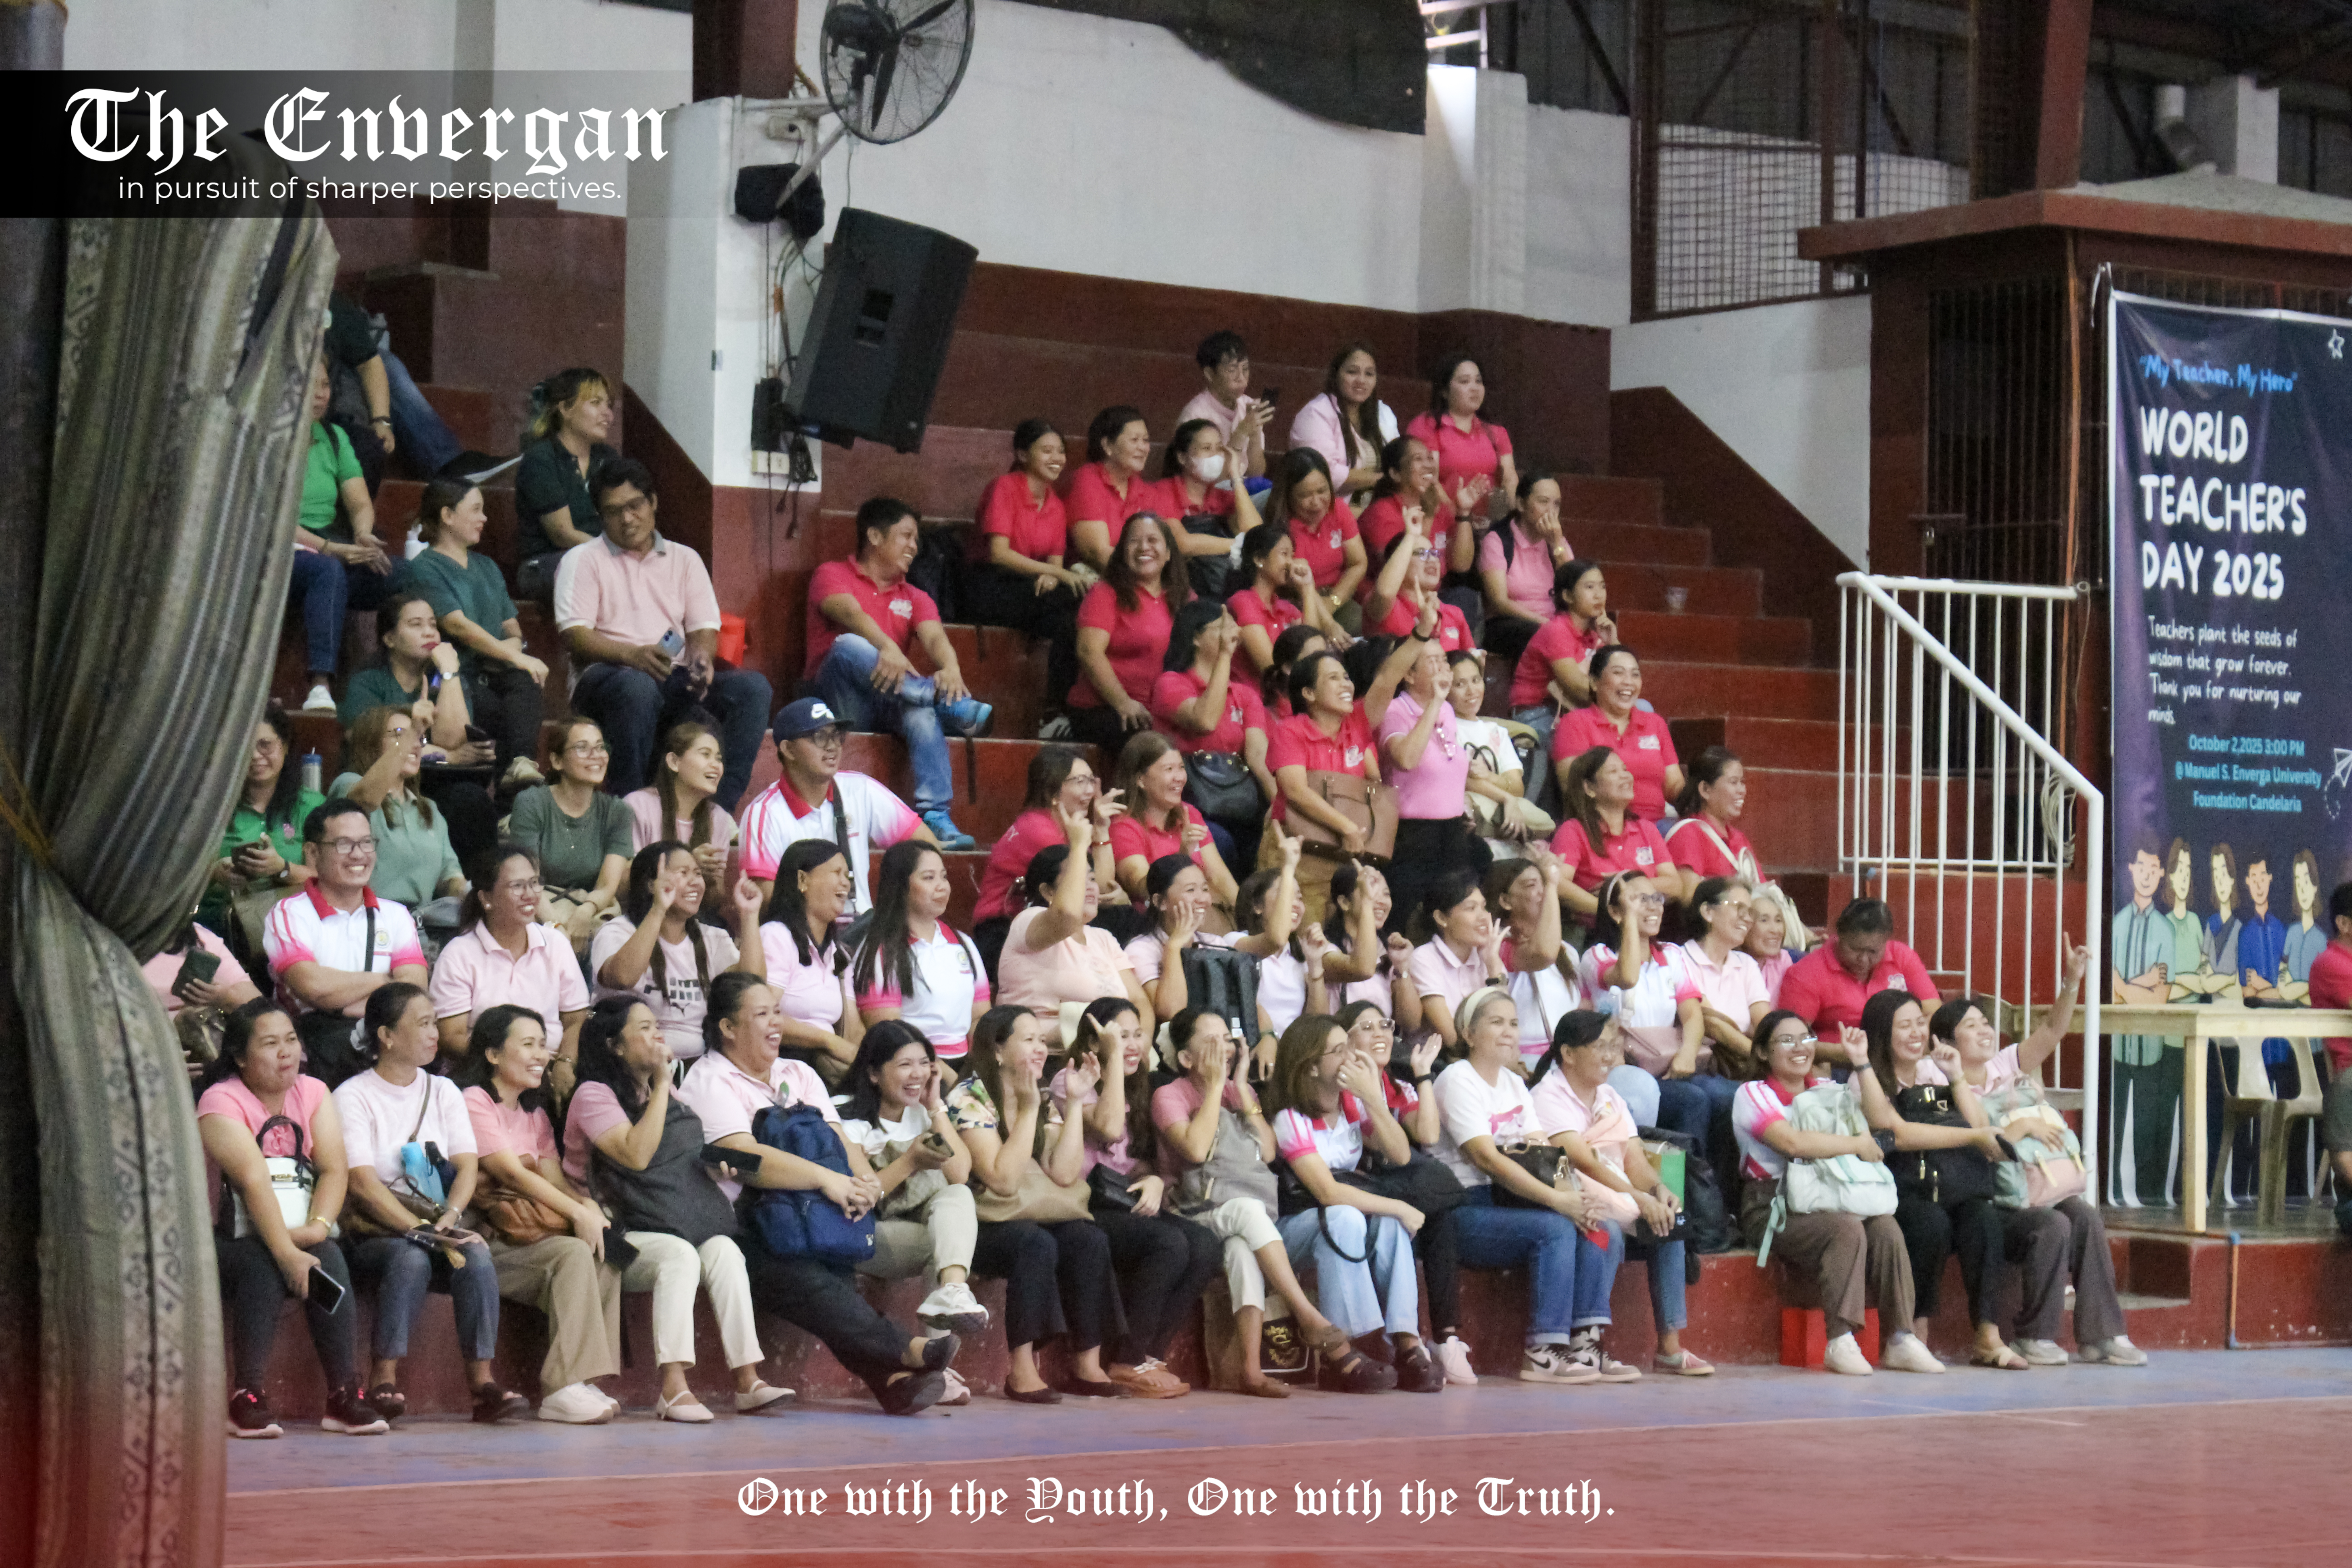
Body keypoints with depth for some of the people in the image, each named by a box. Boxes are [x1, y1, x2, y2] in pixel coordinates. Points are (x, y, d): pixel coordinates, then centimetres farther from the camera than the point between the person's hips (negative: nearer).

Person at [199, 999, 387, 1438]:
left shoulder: (313, 1093, 7)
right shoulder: (221, 1102, -10)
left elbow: (335, 1169, -5)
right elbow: (254, 1180, -23)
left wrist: (318, 1226, -24)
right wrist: (286, 1252, -33)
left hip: (297, 1232, 4)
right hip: (227, 1237, -4)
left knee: (329, 1258, -27)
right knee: (264, 1266, -34)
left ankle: (345, 1396, -29)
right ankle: (247, 1398, -32)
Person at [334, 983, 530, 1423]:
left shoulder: (442, 1092, 17)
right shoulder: (353, 1097, 0)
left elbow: (468, 1165, 4)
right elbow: (362, 1182, -12)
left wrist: (449, 1216, -16)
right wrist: (419, 1229, -23)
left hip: (439, 1228, 4)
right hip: (375, 1235, -4)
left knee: (477, 1257, -29)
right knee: (411, 1258, -37)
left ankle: (482, 1383, -33)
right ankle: (384, 1382, -32)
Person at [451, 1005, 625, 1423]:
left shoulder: (535, 1114, 24)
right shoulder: (473, 1102, -5)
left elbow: (554, 1177, 11)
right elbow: (513, 1174, -14)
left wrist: (588, 1207, -12)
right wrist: (578, 1214, -19)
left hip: (532, 1234, 8)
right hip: (487, 1242, -8)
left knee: (604, 1252, -17)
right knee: (574, 1252, -28)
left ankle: (585, 1382, -21)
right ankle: (562, 1389, -32)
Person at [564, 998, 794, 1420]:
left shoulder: (666, 1094, 21)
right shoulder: (594, 1095, -5)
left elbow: (690, 1154, 31)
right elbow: (636, 1155, -19)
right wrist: (662, 1084, -13)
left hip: (688, 1224, 7)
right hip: (621, 1236, -7)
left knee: (724, 1251, -25)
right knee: (681, 1255, -35)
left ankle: (748, 1380, -33)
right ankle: (673, 1388, -43)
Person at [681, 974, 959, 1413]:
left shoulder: (798, 1076, 22)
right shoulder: (710, 1082, 0)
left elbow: (838, 1140, 10)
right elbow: (746, 1158, -16)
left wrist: (866, 1180, -13)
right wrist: (826, 1179, -23)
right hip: (737, 1226, -6)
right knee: (801, 1278, -33)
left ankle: (889, 1376, -44)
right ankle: (904, 1351, -47)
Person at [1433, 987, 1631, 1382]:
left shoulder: (1515, 1084, 19)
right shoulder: (1457, 1080, -8)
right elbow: (1486, 1157, -19)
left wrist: (1571, 1193, -14)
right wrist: (1557, 1199, -25)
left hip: (1508, 1202, 8)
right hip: (1466, 1210, -8)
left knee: (1606, 1233, -11)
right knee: (1556, 1229, -30)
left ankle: (1585, 1344, -13)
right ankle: (1543, 1354, -27)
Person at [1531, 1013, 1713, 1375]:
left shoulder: (1611, 1099, 20)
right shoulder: (1547, 1097, -5)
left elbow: (1635, 1161, 10)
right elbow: (1583, 1161, -18)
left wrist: (1659, 1189, -13)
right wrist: (1639, 1199, -26)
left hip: (1623, 1205, 7)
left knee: (1669, 1221, -18)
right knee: (1608, 1231, -35)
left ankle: (1670, 1346, -16)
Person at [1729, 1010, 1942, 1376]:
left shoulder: (1827, 1091, 21)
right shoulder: (1753, 1095, 0)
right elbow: (1792, 1143, -17)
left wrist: (1860, 1061, 4)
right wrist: (1857, 1145, -9)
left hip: (1827, 1203, 6)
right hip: (1772, 1209, -6)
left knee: (1886, 1229, -24)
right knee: (1847, 1230, -33)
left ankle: (1900, 1341, -22)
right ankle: (1840, 1342, -32)